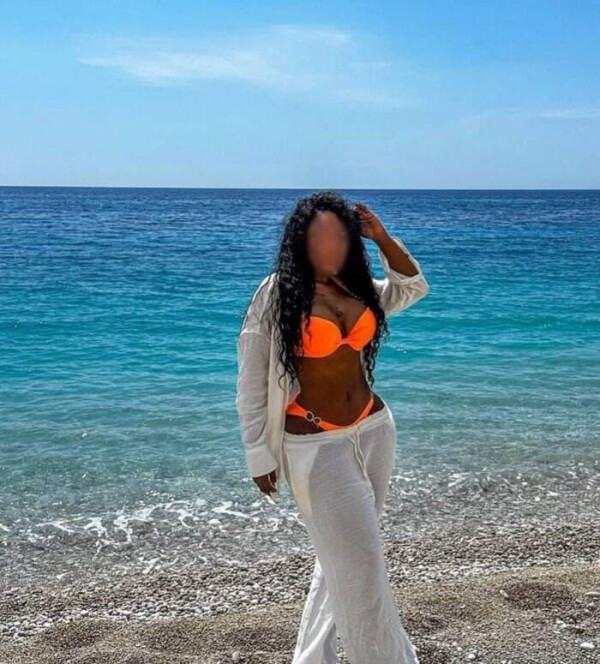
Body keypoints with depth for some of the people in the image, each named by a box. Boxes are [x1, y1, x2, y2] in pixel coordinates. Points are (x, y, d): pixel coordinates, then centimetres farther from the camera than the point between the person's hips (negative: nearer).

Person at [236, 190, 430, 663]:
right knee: (362, 569, 2)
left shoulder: (357, 289, 6)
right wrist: (260, 456, -6)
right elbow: (251, 383, -8)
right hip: (316, 445, -7)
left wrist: (383, 238, 4)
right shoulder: (277, 294, -12)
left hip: (375, 430, 7)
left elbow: (413, 288, 20)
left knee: (342, 559, 18)